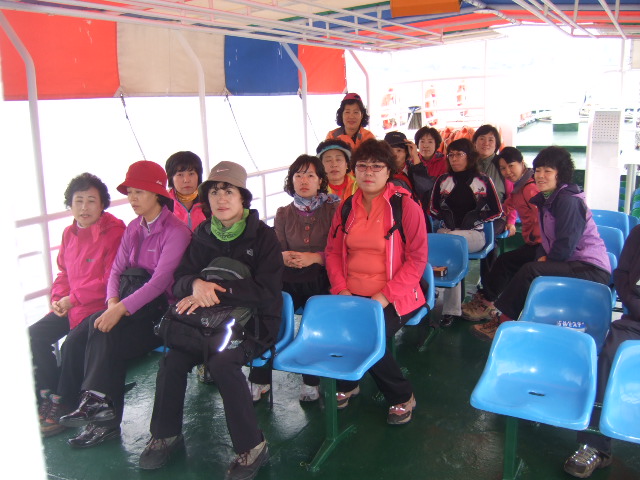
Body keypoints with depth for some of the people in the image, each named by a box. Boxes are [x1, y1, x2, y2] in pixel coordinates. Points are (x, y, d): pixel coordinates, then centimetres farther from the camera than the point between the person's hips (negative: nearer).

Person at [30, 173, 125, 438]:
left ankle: (62, 405, 1)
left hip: (98, 306, -8)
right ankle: (48, 395, 10)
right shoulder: (69, 233, 10)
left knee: (72, 346, -23)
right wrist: (58, 298, 1)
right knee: (34, 335, -5)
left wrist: (74, 298, -16)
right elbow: (64, 271, 20)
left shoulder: (114, 232, -15)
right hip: (70, 306, 8)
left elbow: (111, 280, -19)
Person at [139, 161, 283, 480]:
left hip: (254, 322, -4)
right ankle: (165, 435, 2)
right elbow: (179, 281, 3)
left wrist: (215, 289, -24)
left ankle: (252, 447, -17)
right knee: (173, 358, -21)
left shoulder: (262, 236, -6)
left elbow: (267, 292, -15)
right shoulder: (203, 236, 8)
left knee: (221, 361, -32)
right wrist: (196, 284, -22)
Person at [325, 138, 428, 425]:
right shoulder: (346, 207, 9)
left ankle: (402, 397, 2)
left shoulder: (406, 206, -6)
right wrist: (341, 289, -4)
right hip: (352, 295, 4)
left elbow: (417, 259, -8)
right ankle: (346, 385, 12)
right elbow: (333, 251, 13)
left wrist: (385, 297, -16)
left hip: (394, 297, -4)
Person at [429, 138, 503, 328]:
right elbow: (433, 208, 18)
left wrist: (475, 217, -3)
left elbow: (497, 211, 7)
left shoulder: (483, 181, 6)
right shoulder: (443, 180, 13)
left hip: (474, 234, -2)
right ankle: (452, 310, -34)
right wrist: (446, 216, 0)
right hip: (448, 231, 2)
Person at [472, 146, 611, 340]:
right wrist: (542, 257, -4)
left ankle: (503, 322, -15)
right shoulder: (546, 199, 12)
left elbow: (565, 247, -20)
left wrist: (546, 262, -7)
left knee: (531, 271, -25)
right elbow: (548, 240, 15)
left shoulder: (568, 201, -16)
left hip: (592, 269, -10)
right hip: (570, 263, 10)